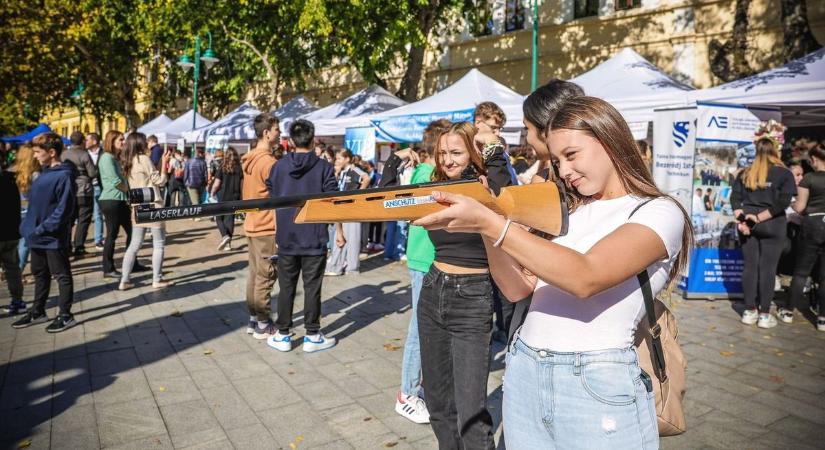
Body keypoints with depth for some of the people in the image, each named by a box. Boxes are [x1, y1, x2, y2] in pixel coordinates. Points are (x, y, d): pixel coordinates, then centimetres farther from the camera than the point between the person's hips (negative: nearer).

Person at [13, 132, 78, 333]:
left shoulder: (64, 175, -16)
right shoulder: (44, 173, 10)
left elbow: (64, 209, -20)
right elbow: (34, 203, 18)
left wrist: (43, 228, -19)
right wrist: (28, 226, 9)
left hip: (54, 237, -9)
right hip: (37, 236, 9)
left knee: (62, 276, 3)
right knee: (40, 275, 18)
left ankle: (65, 315, 12)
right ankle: (37, 312, 31)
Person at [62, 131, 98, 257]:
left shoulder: (63, 154, 4)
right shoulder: (84, 155, -10)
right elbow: (93, 173, -10)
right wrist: (95, 167, 10)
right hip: (84, 192, -5)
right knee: (83, 221, 1)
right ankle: (79, 249, -1)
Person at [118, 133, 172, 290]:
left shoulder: (129, 162, 10)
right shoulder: (144, 159, -13)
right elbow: (160, 181, -8)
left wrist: (160, 165, 16)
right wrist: (164, 163, -2)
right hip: (152, 206, -7)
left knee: (134, 245, 9)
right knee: (158, 244, 2)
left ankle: (124, 280, 8)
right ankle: (157, 280, 4)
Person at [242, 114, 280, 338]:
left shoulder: (249, 160, 11)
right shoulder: (269, 162, -18)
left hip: (253, 224, 9)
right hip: (268, 227, -9)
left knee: (254, 274, 14)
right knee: (265, 277, -1)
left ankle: (253, 320, 22)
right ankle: (263, 325, 7)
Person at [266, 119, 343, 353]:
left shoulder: (279, 166, 2)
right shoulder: (323, 167, -6)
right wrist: (339, 231, 2)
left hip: (286, 238, 2)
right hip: (314, 239, -2)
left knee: (286, 287, 10)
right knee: (312, 288, 5)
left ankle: (283, 336, 17)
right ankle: (312, 336, 12)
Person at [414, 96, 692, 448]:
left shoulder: (660, 212, -7)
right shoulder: (567, 211, 13)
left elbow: (585, 277, -24)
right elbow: (517, 287, 6)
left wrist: (491, 223, -29)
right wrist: (484, 227, -10)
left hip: (599, 386, -5)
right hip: (523, 373, 6)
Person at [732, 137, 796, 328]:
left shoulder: (745, 173, 9)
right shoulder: (784, 173, -1)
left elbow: (734, 197, 0)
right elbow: (783, 201, -12)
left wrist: (740, 220, -7)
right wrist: (760, 217, -13)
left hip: (747, 224, 3)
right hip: (772, 225, -3)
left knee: (750, 266, 8)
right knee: (767, 268, 1)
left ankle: (749, 311, 12)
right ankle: (764, 314, 6)